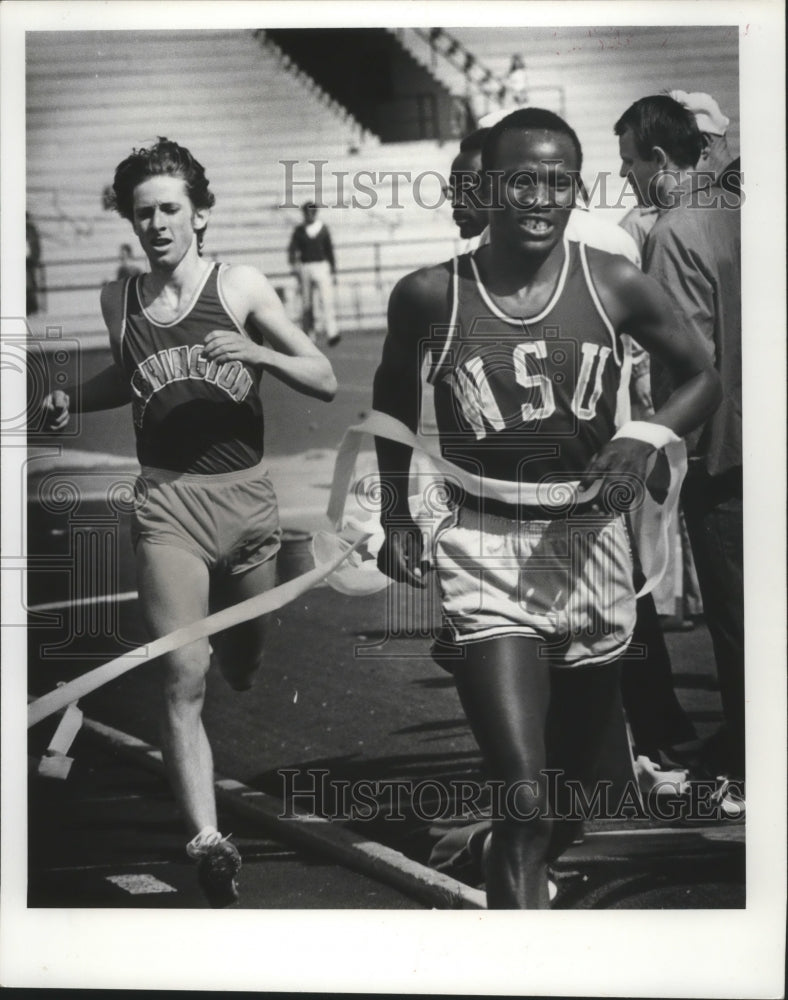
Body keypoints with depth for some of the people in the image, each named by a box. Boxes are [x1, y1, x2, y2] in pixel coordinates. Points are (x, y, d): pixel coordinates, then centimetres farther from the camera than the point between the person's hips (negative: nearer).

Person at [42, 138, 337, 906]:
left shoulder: (239, 288, -4)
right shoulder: (118, 301, 4)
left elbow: (325, 381, -3)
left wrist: (256, 353, -20)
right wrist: (72, 401, 6)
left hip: (246, 494, 0)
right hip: (167, 499, 0)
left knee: (243, 670, 18)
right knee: (184, 679, -14)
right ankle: (208, 844, -16)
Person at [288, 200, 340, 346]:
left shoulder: (323, 228, 8)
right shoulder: (299, 230, 7)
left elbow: (329, 251, 13)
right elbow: (292, 249, 3)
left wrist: (333, 272, 13)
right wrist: (294, 263, -16)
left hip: (322, 266, -1)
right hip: (304, 268, 1)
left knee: (327, 299, -17)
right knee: (307, 305, 3)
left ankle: (331, 333, -27)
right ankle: (310, 335, 9)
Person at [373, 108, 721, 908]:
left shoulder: (614, 286, -3)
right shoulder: (430, 295, -6)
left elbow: (703, 378, 9)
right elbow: (393, 398, 13)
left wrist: (649, 434, -11)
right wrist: (396, 519, 8)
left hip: (589, 544, 3)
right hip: (485, 550, -3)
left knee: (574, 777, 19)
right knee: (525, 800, -17)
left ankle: (527, 874, 49)